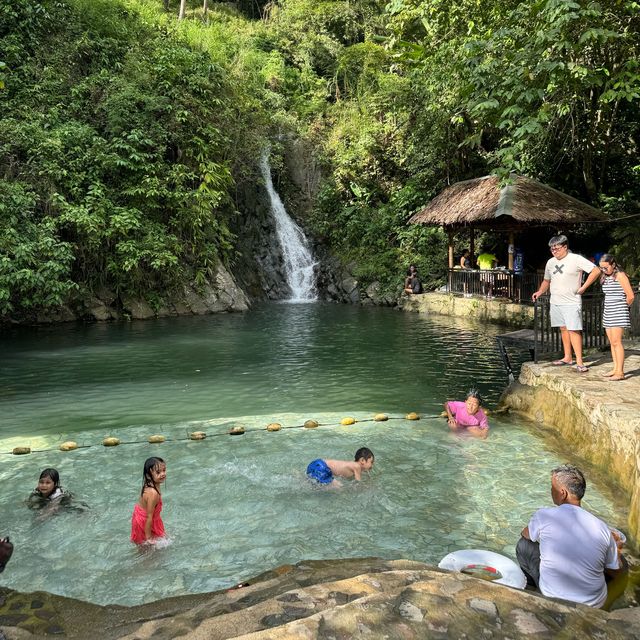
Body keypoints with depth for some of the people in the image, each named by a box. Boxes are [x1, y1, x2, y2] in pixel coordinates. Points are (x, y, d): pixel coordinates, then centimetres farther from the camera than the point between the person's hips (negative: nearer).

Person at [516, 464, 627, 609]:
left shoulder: (544, 516, -14)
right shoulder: (601, 527, -10)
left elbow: (526, 534, 9)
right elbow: (616, 571, 4)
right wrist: (615, 548, 24)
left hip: (553, 598, -1)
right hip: (594, 604, 2)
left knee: (524, 545, 17)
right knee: (622, 561, 25)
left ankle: (533, 586, 37)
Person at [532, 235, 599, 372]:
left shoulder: (576, 259, -9)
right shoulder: (550, 262, 12)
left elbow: (596, 270, -13)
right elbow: (546, 280, 26)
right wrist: (540, 292, 10)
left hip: (571, 302, -7)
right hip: (555, 302, 7)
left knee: (573, 330, -10)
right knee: (563, 329, 12)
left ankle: (579, 362, -9)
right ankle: (567, 357, 20)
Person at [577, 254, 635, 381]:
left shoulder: (620, 275, -11)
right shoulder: (605, 276, 12)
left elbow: (631, 295, -12)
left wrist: (625, 306, 1)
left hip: (618, 313, -8)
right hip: (608, 312, 8)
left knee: (616, 342, -11)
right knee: (612, 342, 8)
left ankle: (620, 372, -9)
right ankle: (615, 369, 14)